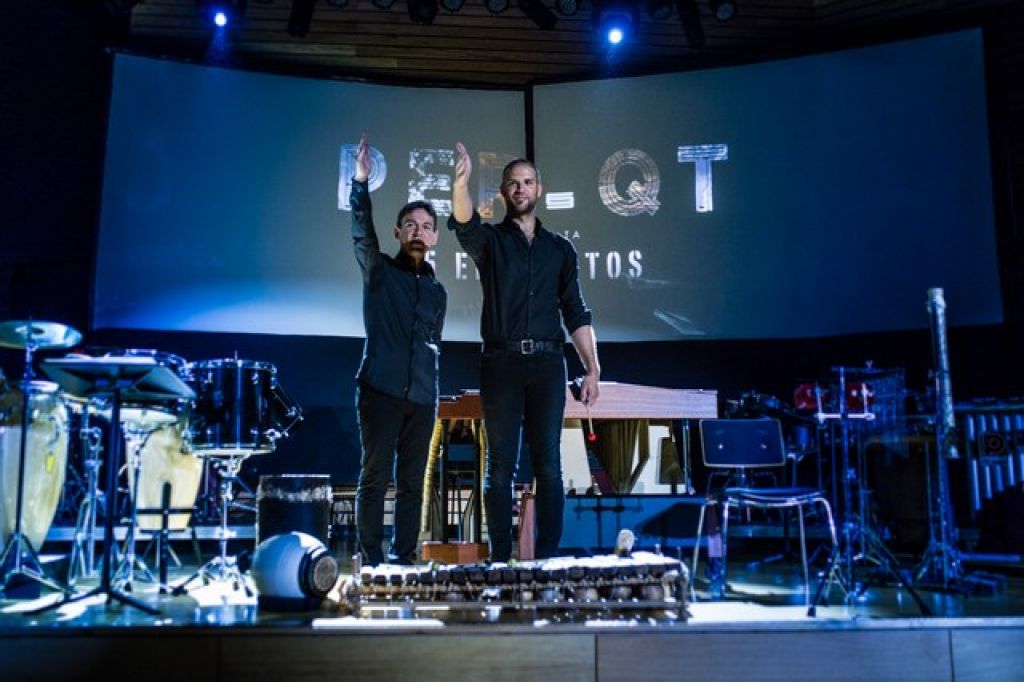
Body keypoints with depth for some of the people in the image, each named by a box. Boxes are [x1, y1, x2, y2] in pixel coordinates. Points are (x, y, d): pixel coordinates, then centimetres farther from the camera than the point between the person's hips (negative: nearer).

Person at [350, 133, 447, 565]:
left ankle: (403, 559, 10)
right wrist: (361, 183, -23)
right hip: (380, 390, -4)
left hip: (421, 398, 4)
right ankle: (371, 561, 0)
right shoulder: (379, 271, 6)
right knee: (376, 476, -5)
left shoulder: (437, 292, 18)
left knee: (412, 481, 4)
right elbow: (362, 234, -11)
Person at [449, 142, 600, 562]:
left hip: (547, 362, 2)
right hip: (501, 362, -1)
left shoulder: (559, 248, 14)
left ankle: (548, 554, 7)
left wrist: (592, 369, 3)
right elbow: (464, 225, -18)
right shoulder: (490, 240, 7)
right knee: (500, 464, 1)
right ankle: (500, 556, 6)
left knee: (548, 462, 2)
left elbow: (576, 313, 11)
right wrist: (461, 182, -38)